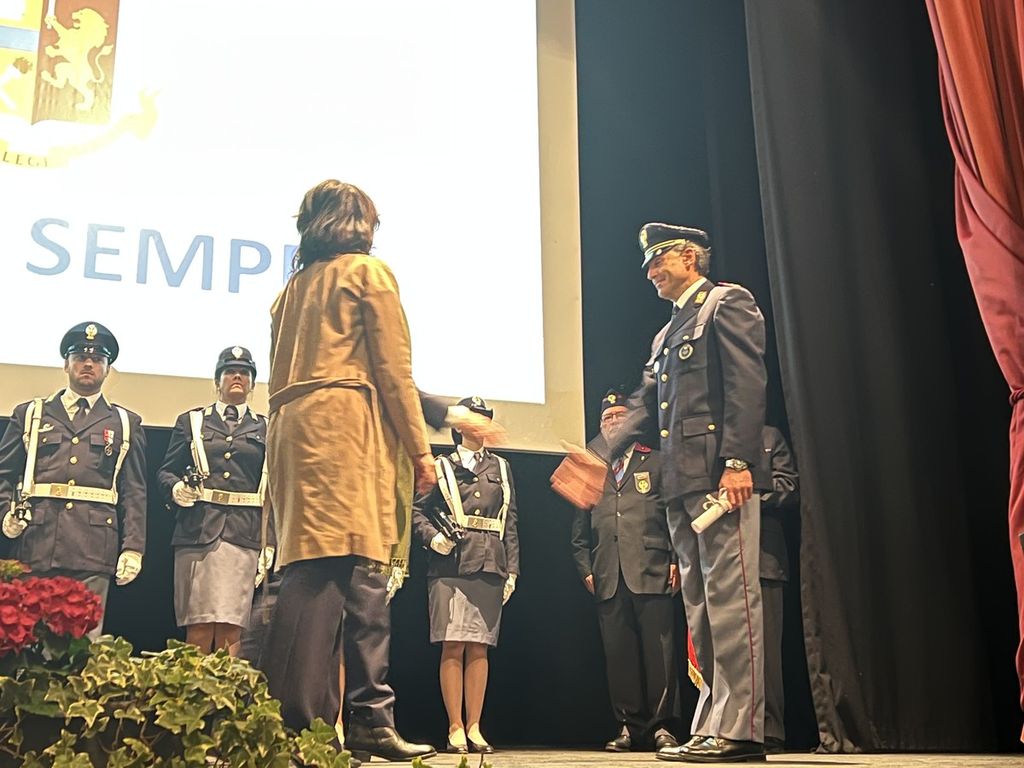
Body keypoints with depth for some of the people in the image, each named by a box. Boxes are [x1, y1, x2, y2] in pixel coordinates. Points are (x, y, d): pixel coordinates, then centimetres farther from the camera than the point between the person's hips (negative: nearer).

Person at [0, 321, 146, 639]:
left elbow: (135, 493, 10)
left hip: (93, 553, -1)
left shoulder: (126, 424, 15)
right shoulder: (30, 414, 17)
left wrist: (133, 549, 1)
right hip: (35, 547, 1)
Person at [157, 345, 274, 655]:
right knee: (198, 630, -3)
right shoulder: (191, 421, 16)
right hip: (197, 531, 0)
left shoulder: (266, 429, 15)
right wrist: (175, 488, -9)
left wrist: (269, 545, 2)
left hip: (244, 535, 0)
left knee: (229, 630, -7)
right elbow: (165, 471, 15)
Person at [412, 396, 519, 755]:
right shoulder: (441, 467, 11)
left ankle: (474, 727, 6)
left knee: (479, 648, 2)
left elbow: (510, 523, 15)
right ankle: (455, 728, -2)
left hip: (490, 567, 3)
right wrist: (433, 537, -11)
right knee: (453, 646, -6)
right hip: (451, 566, -2)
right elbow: (417, 510, 8)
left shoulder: (501, 468, 19)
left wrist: (512, 569, 8)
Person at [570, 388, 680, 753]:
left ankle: (661, 725, 2)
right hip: (609, 578, 3)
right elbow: (580, 531, 19)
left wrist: (676, 559, -4)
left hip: (652, 571, -2)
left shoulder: (657, 463, 14)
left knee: (658, 649, -5)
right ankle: (629, 726, 7)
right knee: (618, 653, 1)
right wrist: (586, 569, 7)